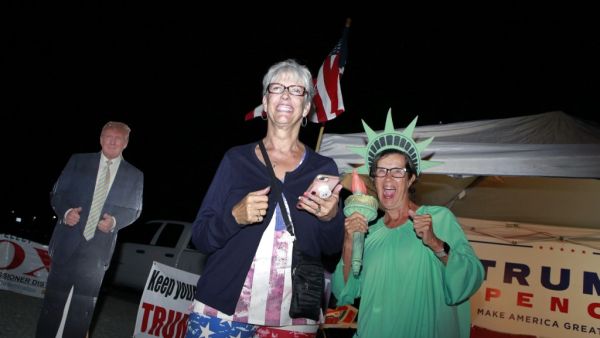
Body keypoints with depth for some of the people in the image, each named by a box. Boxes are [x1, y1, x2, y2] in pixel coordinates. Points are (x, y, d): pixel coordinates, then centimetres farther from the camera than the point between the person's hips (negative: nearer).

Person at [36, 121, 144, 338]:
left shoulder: (134, 175, 5)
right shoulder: (78, 161, 5)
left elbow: (134, 210, 6)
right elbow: (58, 193, 6)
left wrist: (115, 221, -13)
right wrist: (65, 212, -13)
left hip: (98, 248, 0)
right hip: (67, 243, 0)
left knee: (82, 310, 7)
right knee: (53, 301, 6)